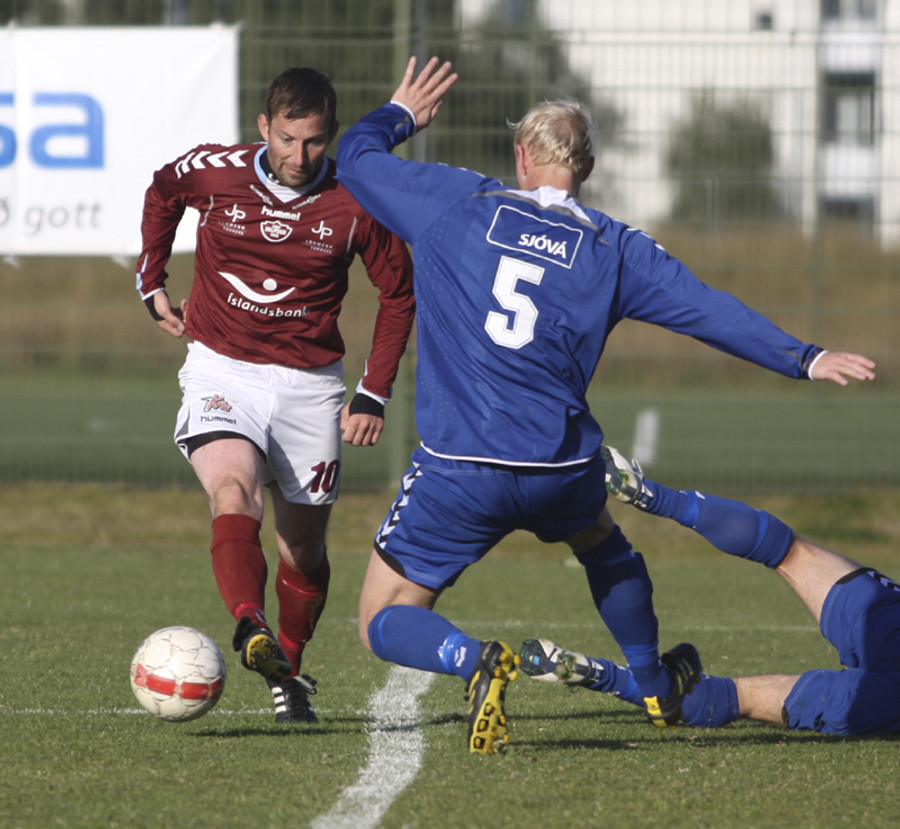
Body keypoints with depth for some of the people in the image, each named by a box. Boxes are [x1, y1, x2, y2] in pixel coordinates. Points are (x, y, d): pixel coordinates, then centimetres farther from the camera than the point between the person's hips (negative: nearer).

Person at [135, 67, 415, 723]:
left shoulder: (354, 203, -9)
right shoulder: (212, 172, -7)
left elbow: (400, 293, 4)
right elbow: (161, 193, 18)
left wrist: (374, 395, 0)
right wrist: (153, 282, 13)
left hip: (310, 384, 1)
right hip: (222, 370, -1)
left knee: (304, 546, 9)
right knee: (234, 492, -29)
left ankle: (288, 672, 30)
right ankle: (253, 632, -48)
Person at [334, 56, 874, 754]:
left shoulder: (454, 203, 2)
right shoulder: (614, 248, 5)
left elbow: (356, 158, 14)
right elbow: (711, 310, 3)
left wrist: (401, 115, 33)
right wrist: (804, 358, 8)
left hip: (457, 472, -3)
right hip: (560, 470, 3)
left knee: (384, 624, 8)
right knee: (601, 543, 38)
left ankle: (474, 661, -24)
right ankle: (659, 689, 52)